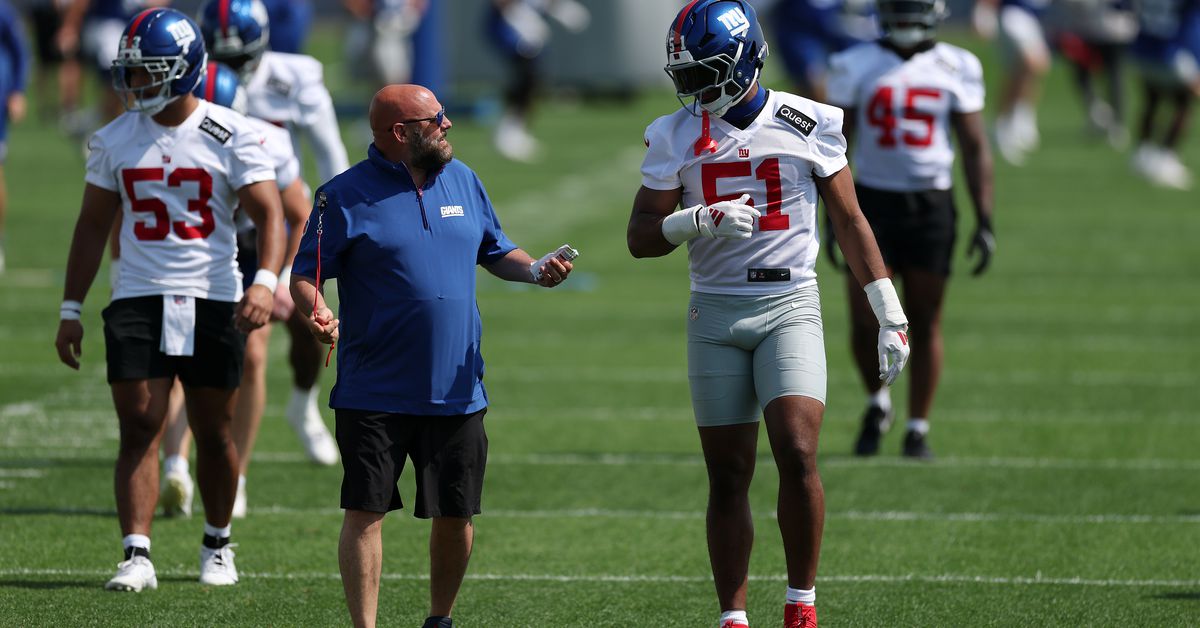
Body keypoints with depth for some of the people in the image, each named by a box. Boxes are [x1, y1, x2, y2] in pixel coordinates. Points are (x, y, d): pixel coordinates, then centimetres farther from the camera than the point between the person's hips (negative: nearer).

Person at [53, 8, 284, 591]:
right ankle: (136, 555, -10)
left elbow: (269, 215, -9)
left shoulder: (231, 136, -4)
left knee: (213, 432, 7)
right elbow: (92, 226, 13)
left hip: (212, 301, -2)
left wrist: (264, 282, -26)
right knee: (138, 428, -7)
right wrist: (71, 309, 10)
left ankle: (217, 544, 25)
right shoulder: (115, 140, 6)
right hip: (137, 300, 2)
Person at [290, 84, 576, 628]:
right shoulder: (348, 195, -7)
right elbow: (304, 277, -5)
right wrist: (316, 311, -27)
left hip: (456, 391, 4)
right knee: (365, 511, -6)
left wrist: (534, 269, 1)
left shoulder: (462, 181, 10)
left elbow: (494, 251, 21)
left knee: (455, 516, 8)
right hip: (375, 393, -4)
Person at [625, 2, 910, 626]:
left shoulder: (807, 125, 0)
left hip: (790, 305, -2)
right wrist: (702, 221, -17)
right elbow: (641, 237, 4)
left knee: (797, 453, -18)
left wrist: (890, 317, 4)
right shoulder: (677, 136, 4)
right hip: (715, 314, 2)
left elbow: (851, 223, 6)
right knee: (728, 476, 3)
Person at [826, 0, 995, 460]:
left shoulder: (956, 69, 1)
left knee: (925, 323, 3)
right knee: (865, 321, -7)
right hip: (872, 202, -1)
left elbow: (975, 149, 4)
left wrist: (984, 222, -2)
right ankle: (877, 403, 21)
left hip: (931, 207, 1)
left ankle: (918, 430, 13)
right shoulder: (856, 66, 0)